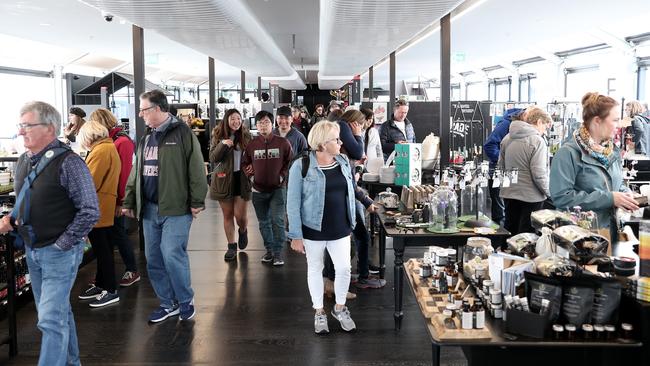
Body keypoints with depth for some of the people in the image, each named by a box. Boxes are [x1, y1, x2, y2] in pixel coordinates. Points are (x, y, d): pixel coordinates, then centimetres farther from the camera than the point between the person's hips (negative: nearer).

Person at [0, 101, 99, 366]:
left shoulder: (68, 163, -17)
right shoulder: (24, 161, 7)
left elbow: (90, 212, -19)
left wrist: (61, 244, -16)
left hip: (59, 252, -8)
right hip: (32, 251, 8)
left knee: (52, 319, -6)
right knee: (58, 312, 19)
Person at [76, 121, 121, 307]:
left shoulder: (101, 150, -16)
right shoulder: (108, 147, 15)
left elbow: (90, 183, -19)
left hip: (98, 210, -10)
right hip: (103, 209, 10)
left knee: (102, 251, -3)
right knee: (102, 250, 16)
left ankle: (111, 291, 3)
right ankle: (100, 285, 26)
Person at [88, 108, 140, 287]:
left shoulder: (122, 142, -13)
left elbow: (124, 174, -18)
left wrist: (120, 201, -18)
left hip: (115, 198, -7)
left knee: (118, 233, 0)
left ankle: (132, 271, 13)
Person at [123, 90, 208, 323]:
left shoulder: (182, 133, -8)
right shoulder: (146, 139, 15)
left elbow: (196, 170, -12)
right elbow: (136, 173, 19)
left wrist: (197, 201, -13)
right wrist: (129, 201, 16)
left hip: (176, 208, -7)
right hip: (149, 209, 8)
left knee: (172, 255, -11)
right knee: (154, 259, 10)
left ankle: (186, 301, 10)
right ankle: (168, 303, 24)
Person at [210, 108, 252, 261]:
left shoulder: (246, 135, 3)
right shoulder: (218, 136, 0)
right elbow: (212, 158, -8)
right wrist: (222, 144, -23)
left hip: (241, 179, 0)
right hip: (224, 179, 0)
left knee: (240, 214, -3)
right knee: (227, 215, 7)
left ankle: (243, 231, 31)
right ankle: (231, 246, 19)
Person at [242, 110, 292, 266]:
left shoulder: (283, 143, -4)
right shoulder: (252, 144, 3)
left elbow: (290, 162, 3)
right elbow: (244, 163, 16)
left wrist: (282, 176, -7)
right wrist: (250, 174, 1)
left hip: (278, 189, -3)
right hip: (258, 190, 3)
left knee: (277, 220, -10)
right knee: (264, 222, 12)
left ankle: (278, 253, -2)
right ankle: (269, 250, 26)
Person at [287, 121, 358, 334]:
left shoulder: (344, 162, 2)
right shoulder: (301, 166, -13)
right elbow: (293, 202, -11)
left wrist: (352, 223, 13)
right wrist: (296, 236, -13)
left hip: (340, 228, 4)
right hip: (314, 229, -3)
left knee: (344, 268, 3)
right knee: (315, 269, 12)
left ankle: (340, 308, 28)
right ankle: (319, 312, 30)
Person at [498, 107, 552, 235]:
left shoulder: (507, 138, 6)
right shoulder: (537, 141, -16)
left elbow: (501, 166, 13)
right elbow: (539, 174, -20)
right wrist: (549, 193, -7)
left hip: (509, 194, 7)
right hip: (531, 196, -6)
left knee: (509, 233, 17)